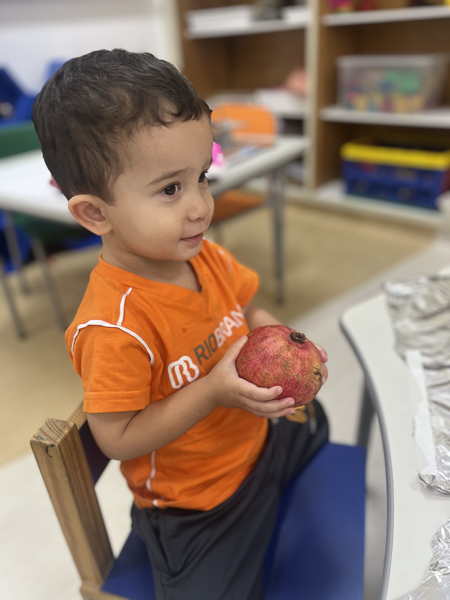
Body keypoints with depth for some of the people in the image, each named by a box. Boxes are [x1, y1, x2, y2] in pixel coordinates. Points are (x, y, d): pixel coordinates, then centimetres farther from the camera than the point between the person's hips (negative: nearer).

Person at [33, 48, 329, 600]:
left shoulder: (207, 256, -12)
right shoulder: (112, 326, -35)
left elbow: (247, 312, 5)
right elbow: (117, 440, -25)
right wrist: (211, 393, -33)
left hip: (259, 436, 8)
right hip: (195, 508, -7)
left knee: (315, 425, 31)